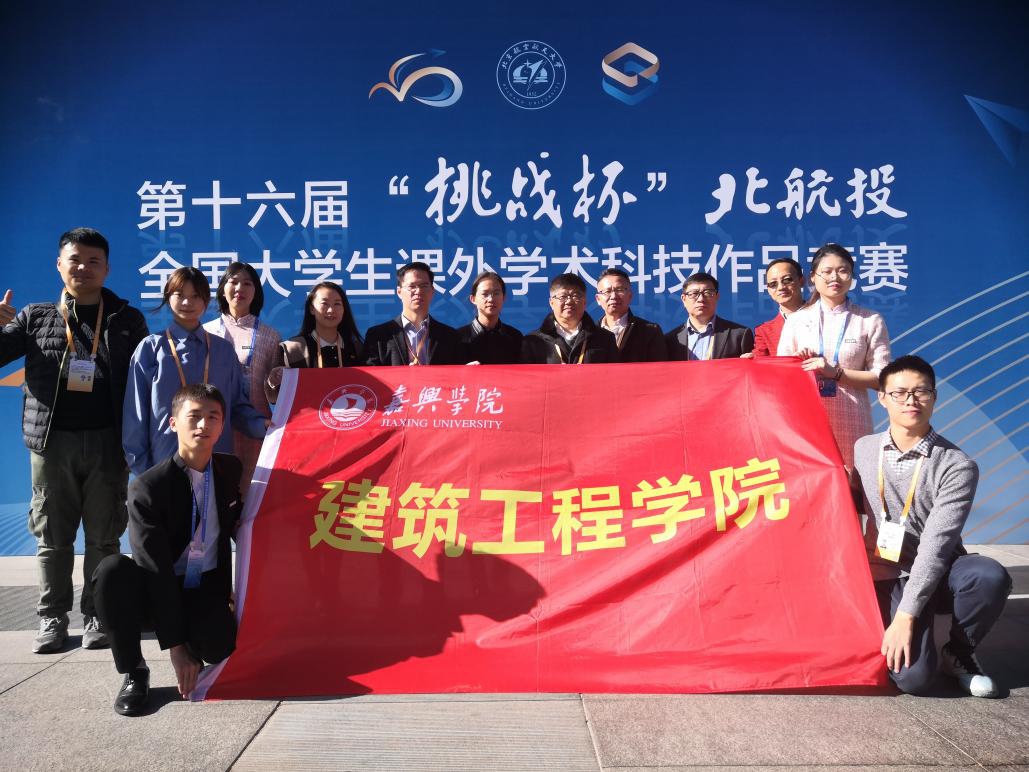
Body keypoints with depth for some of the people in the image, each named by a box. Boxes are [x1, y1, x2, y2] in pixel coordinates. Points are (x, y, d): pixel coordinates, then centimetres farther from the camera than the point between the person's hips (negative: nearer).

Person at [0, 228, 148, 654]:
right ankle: (52, 618, 18)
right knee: (52, 535, 7)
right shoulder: (36, 317, 8)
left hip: (106, 442, -1)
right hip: (52, 441, 1)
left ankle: (97, 617, 16)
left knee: (103, 535, 5)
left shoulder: (126, 320, 6)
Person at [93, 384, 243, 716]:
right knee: (112, 570, -34)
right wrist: (174, 644, -23)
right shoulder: (147, 488, -16)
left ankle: (196, 643, 9)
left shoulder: (232, 470, -2)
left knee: (221, 647, -31)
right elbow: (156, 571, -20)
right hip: (156, 594, -1)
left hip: (208, 593, 2)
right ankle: (133, 672, -13)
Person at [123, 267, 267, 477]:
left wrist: (262, 425, -7)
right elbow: (135, 412, 4)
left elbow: (238, 406, 12)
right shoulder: (150, 348, 4)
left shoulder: (223, 350, 10)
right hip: (163, 462, -1)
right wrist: (140, 467, 0)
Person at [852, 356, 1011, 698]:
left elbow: (936, 545, -19)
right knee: (913, 677, -24)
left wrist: (906, 616, -24)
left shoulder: (957, 467, -11)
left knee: (990, 576, -35)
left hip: (939, 574, 0)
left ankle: (958, 654, -6)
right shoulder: (863, 450, 1)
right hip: (888, 578, 1)